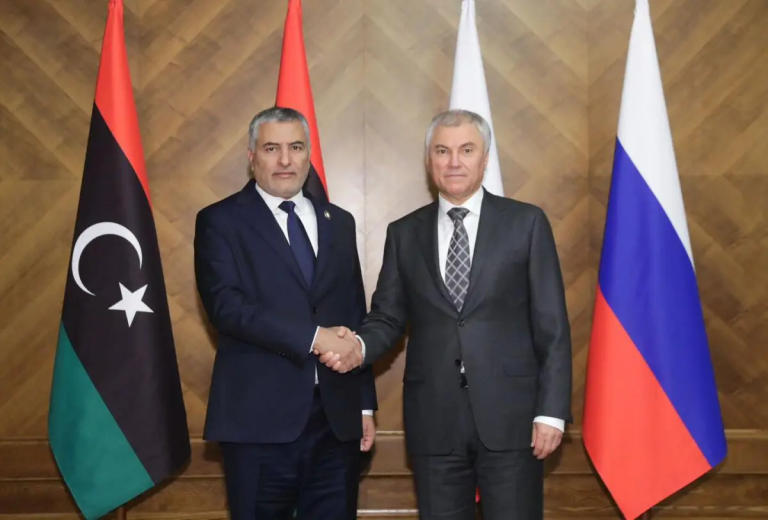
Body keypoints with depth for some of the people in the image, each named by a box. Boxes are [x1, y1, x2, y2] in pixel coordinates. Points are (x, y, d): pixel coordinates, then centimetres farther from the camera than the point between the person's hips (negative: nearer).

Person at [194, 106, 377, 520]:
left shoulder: (338, 222, 14)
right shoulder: (220, 221, 0)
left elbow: (356, 316, 15)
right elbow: (225, 304, -15)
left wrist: (365, 404, 11)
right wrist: (314, 337, -21)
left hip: (337, 415, 4)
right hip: (260, 417, -4)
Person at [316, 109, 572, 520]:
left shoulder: (526, 223, 2)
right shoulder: (404, 233, 9)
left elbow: (551, 326, -1)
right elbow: (388, 317, 8)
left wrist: (552, 410, -6)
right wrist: (358, 346, -14)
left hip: (509, 413, -2)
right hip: (433, 419, 2)